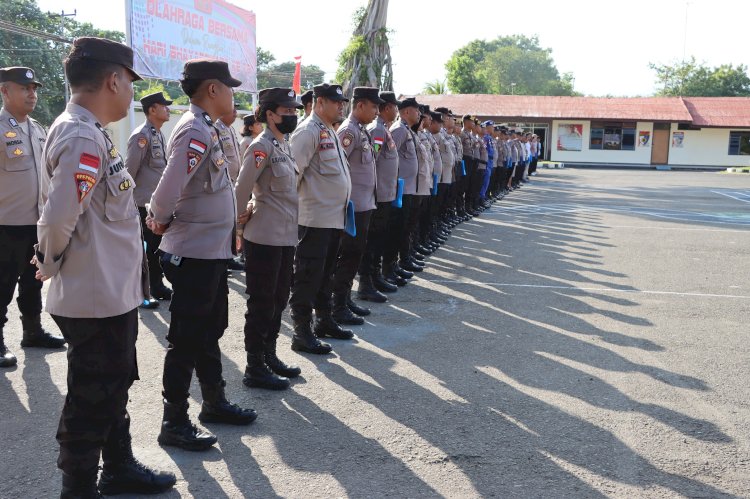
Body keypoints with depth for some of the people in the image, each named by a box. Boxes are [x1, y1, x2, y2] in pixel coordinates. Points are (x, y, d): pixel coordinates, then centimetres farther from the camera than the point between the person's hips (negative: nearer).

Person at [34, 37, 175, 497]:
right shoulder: (82, 137, -22)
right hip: (97, 299, -10)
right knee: (91, 400, 5)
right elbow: (59, 218, -30)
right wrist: (53, 263, -12)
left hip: (114, 293, 10)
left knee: (114, 387, 23)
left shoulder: (89, 131, 10)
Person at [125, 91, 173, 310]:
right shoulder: (141, 135, -16)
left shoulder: (159, 135, 12)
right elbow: (129, 169, -16)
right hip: (143, 203, -8)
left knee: (158, 247, 14)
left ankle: (157, 287, 25)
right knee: (144, 249, 0)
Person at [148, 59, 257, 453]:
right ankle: (174, 423, 12)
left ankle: (214, 402, 34)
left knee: (210, 331, 20)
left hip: (213, 251, 10)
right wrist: (162, 222, -11)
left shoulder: (205, 128, 11)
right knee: (186, 339, 0)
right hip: (194, 254, -10)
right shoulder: (195, 132, -21)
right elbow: (168, 190, -29)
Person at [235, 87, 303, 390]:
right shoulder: (261, 146, -15)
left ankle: (269, 356, 29)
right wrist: (239, 229, -5)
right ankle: (255, 368, 11)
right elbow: (241, 190, -15)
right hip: (264, 238, -9)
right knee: (261, 303, 0)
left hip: (286, 237, 9)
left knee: (279, 300, 16)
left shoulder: (284, 145, 12)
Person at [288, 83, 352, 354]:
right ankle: (302, 333, 2)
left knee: (325, 273, 18)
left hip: (335, 216, 9)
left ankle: (324, 321, 30)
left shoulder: (329, 131, 17)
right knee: (308, 276, -4)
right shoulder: (309, 131, -14)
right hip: (315, 217, -9)